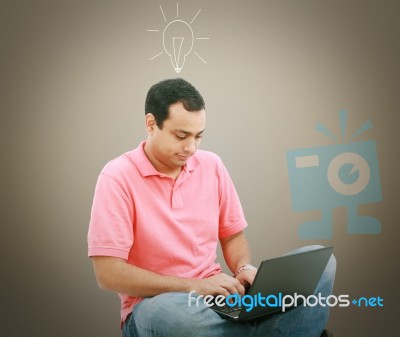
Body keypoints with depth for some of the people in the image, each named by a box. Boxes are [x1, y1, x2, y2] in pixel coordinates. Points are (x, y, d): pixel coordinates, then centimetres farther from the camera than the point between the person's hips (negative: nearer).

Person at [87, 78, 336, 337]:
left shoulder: (211, 165, 4)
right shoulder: (118, 177, -12)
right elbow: (108, 273, -16)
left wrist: (244, 270, -9)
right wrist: (193, 286, -21)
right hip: (155, 304, -4)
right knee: (174, 311, -43)